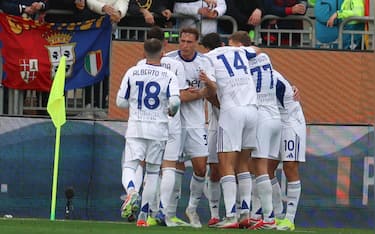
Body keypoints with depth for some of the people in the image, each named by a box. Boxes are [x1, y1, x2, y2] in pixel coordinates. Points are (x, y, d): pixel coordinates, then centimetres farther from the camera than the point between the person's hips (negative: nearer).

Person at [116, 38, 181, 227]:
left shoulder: (132, 73, 3)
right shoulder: (169, 76, -2)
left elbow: (121, 102, 5)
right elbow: (175, 101, -15)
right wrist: (171, 111, 8)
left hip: (135, 128, 0)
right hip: (158, 129, 0)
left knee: (129, 167, 0)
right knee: (153, 172, 12)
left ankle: (131, 191, -35)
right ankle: (143, 215, 12)